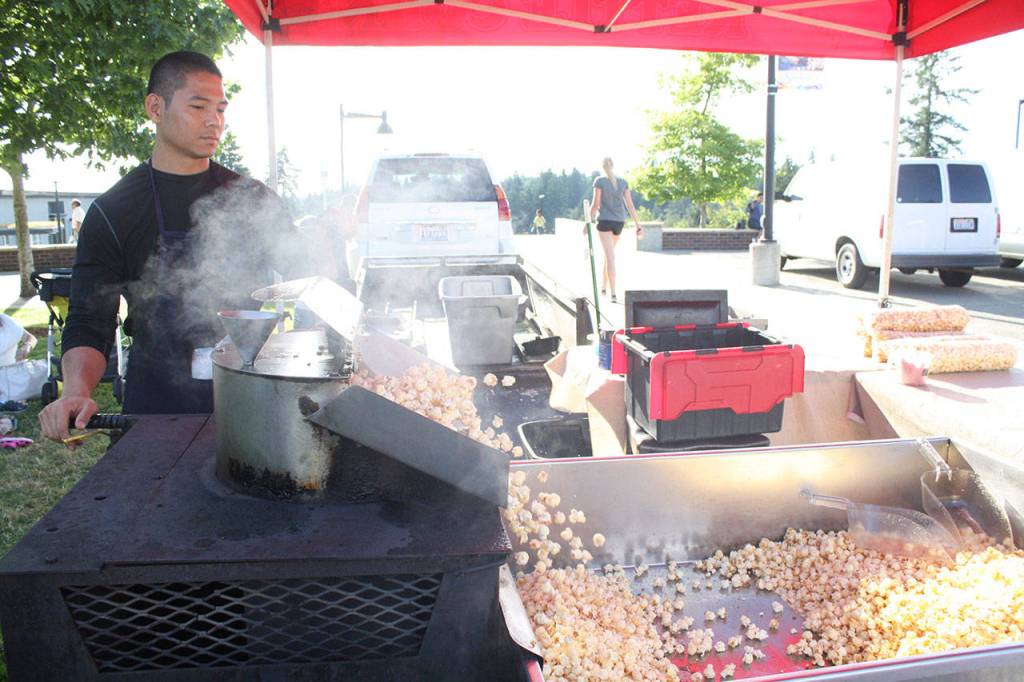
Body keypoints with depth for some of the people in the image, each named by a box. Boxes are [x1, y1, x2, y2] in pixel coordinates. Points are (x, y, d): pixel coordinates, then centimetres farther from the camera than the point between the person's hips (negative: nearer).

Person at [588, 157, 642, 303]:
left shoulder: (599, 181, -6)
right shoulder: (623, 182, 6)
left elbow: (595, 204, -11)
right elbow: (630, 205, 2)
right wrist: (638, 225, 2)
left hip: (604, 221, -5)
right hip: (619, 222, 5)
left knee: (610, 257, -10)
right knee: (608, 253, 24)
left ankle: (613, 294, -18)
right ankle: (603, 286, 31)